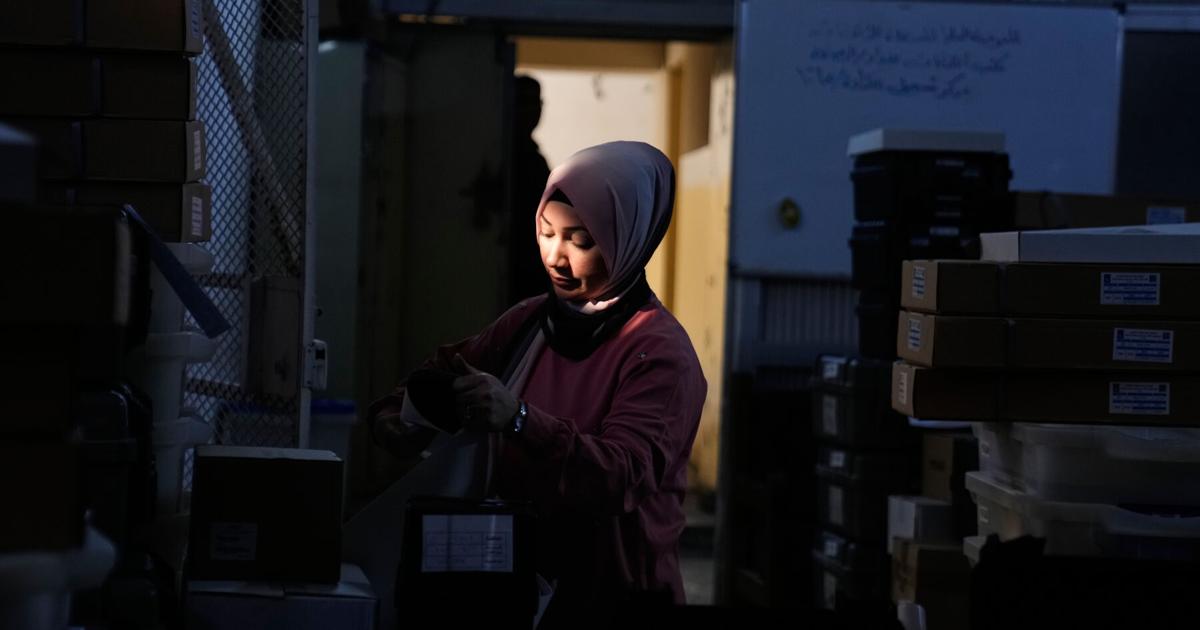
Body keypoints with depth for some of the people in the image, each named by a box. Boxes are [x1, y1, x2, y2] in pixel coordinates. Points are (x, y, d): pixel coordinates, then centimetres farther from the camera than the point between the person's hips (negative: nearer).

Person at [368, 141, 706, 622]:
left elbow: (620, 477, -24)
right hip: (517, 575, 5)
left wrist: (520, 419, -37)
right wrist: (394, 416, -16)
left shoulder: (658, 351, -13)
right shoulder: (530, 321, 6)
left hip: (612, 593, -5)